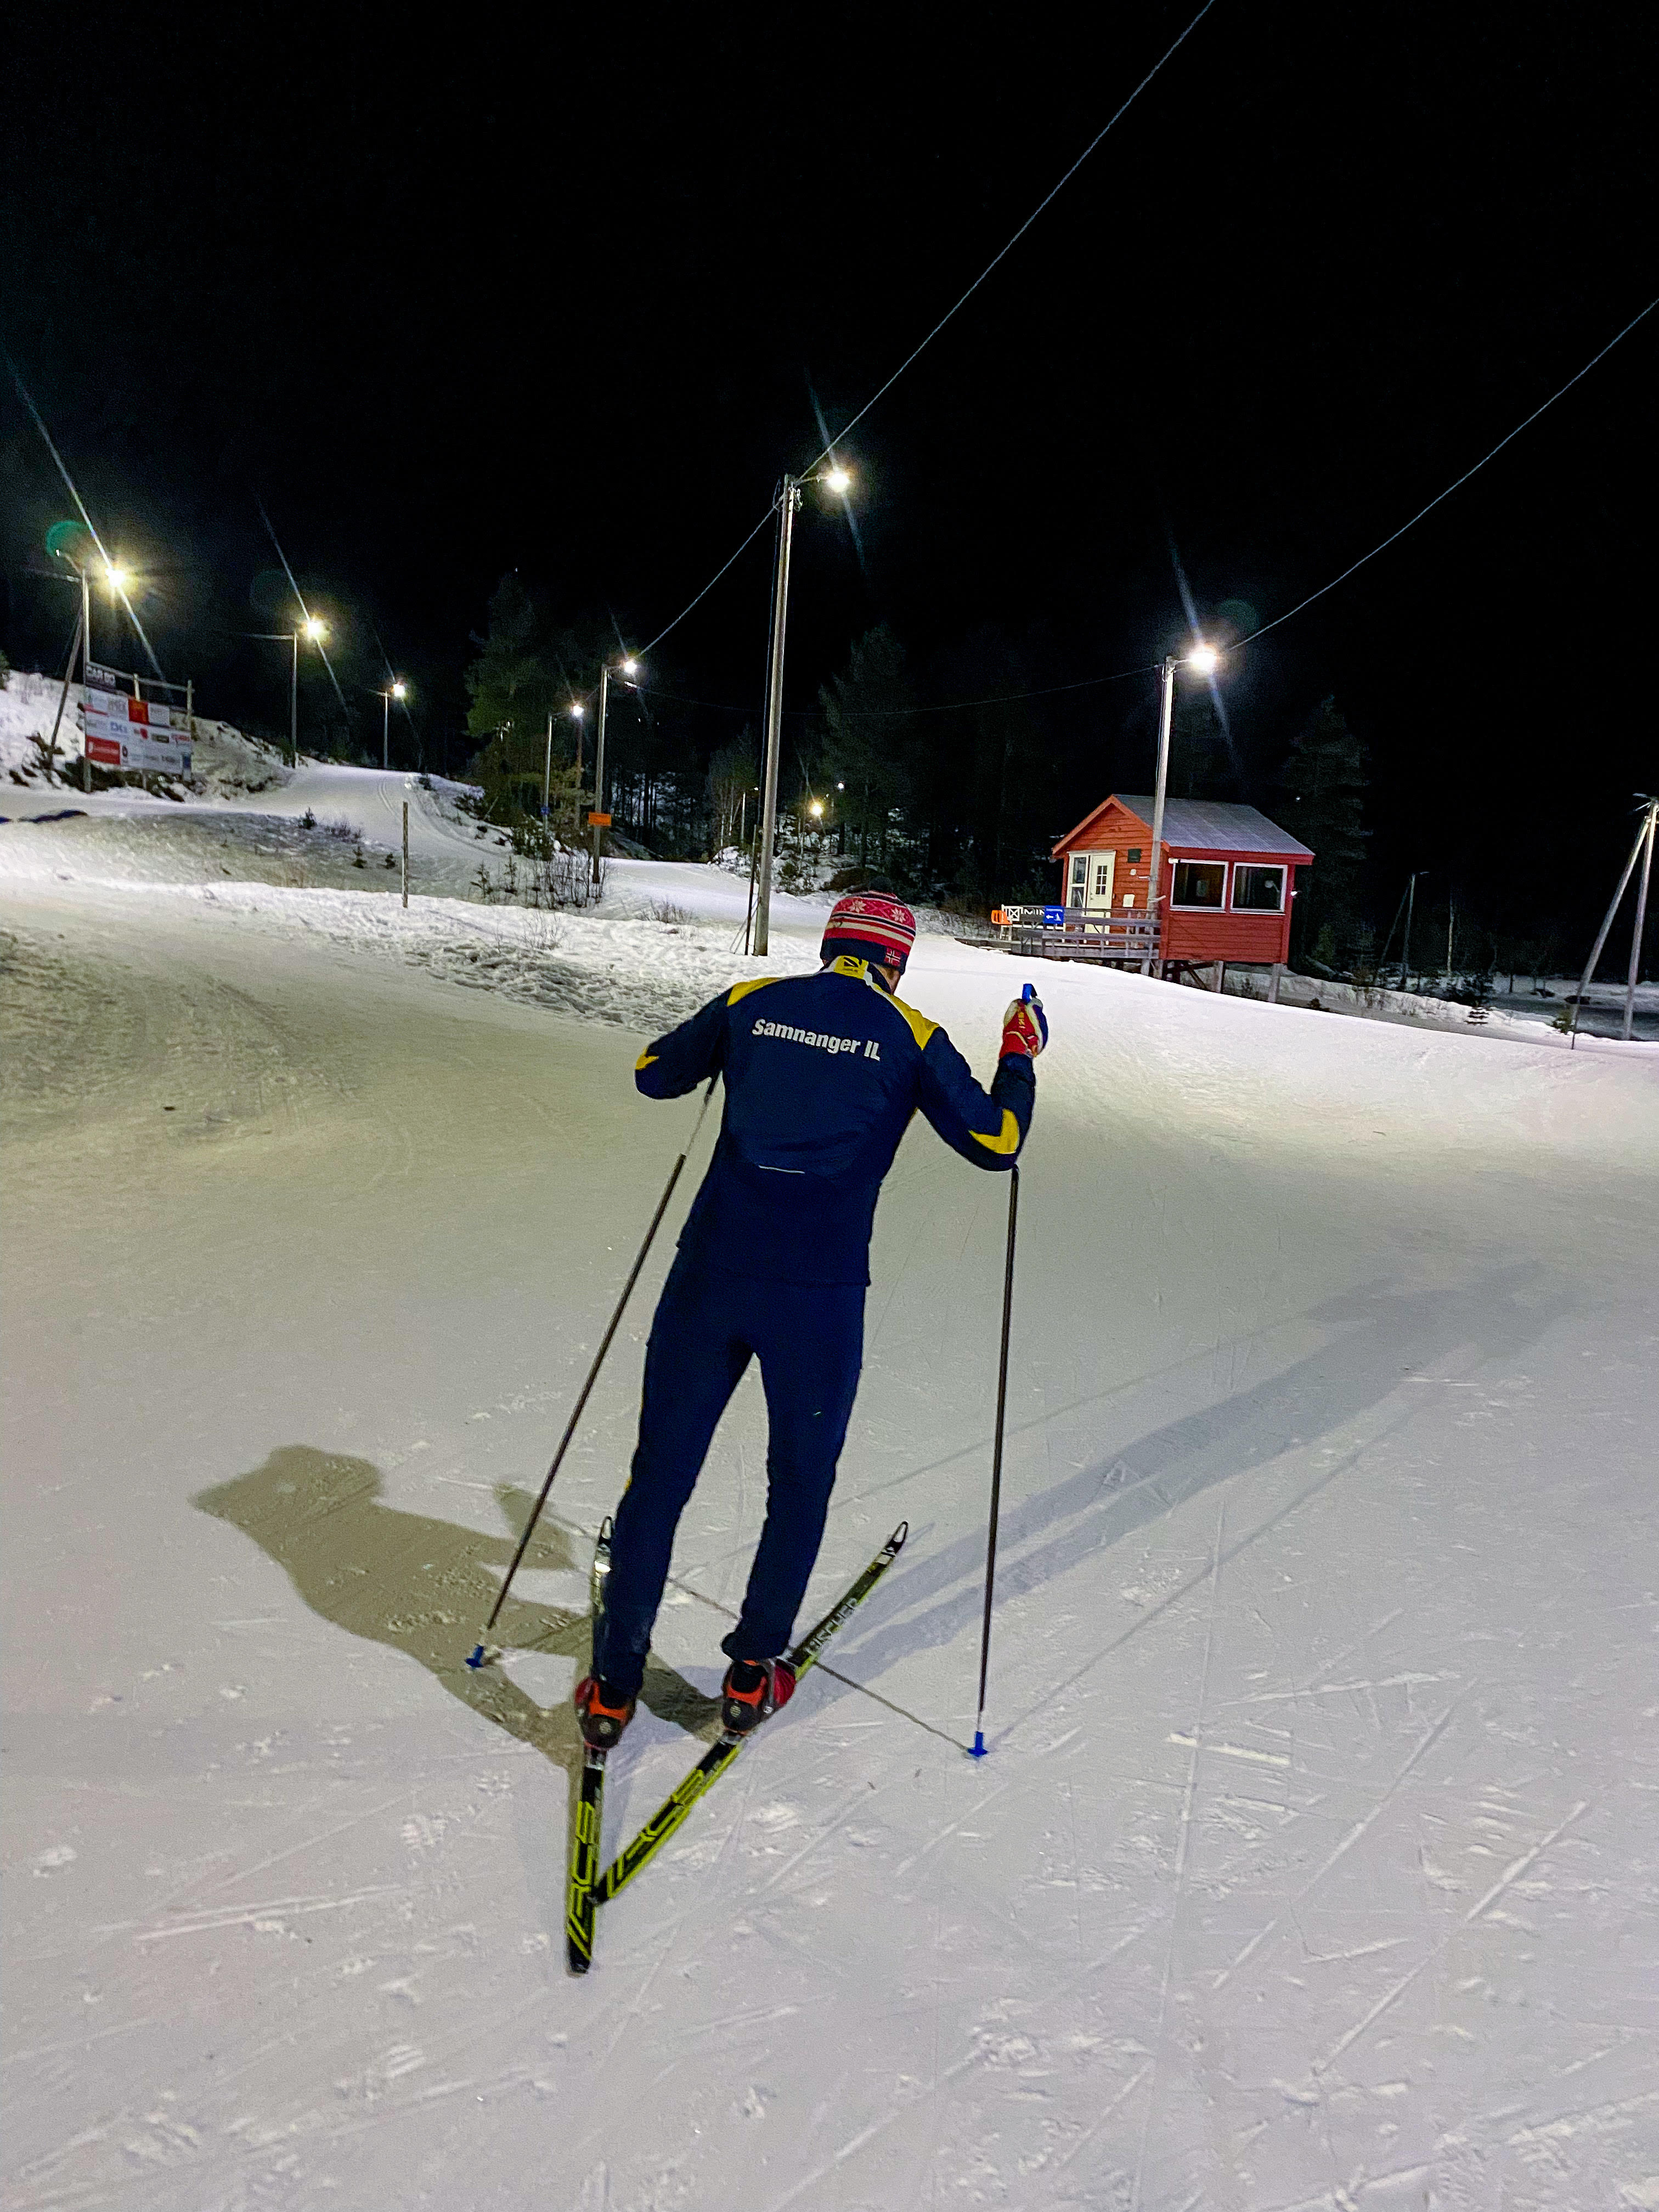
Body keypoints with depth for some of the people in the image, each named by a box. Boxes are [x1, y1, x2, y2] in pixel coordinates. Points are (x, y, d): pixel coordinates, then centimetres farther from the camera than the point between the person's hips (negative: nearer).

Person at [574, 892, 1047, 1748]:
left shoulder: (751, 1002, 7)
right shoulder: (909, 1036, 1)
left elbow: (653, 1073, 20)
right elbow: (995, 1142, 5)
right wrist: (1020, 1056, 21)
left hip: (711, 1274, 2)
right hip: (820, 1293, -2)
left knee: (659, 1474, 13)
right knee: (801, 1483, 20)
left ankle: (613, 1685, 21)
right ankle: (751, 1675, 28)